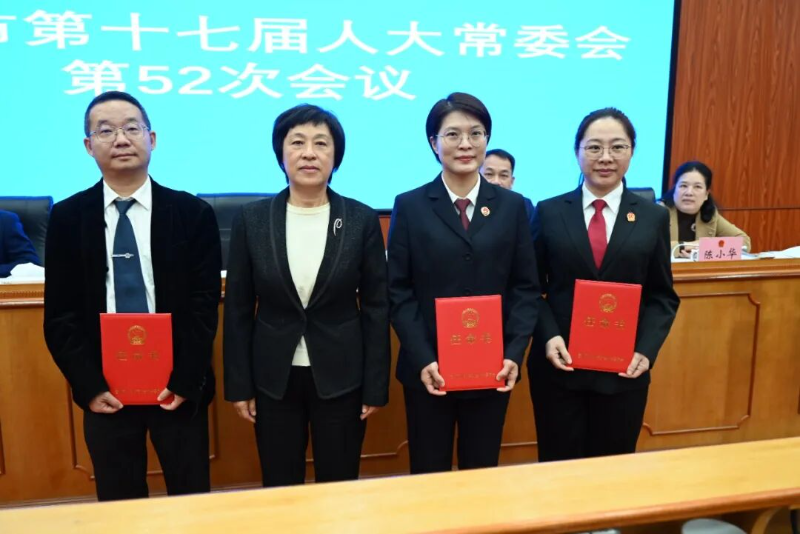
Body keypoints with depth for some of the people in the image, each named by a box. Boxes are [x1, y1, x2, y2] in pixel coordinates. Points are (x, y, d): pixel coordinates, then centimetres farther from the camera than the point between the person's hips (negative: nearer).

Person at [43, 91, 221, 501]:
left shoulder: (193, 213, -3)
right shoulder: (67, 217, 1)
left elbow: (205, 306, -5)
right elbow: (60, 313, 0)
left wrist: (185, 380, -11)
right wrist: (89, 385, -7)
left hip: (178, 387, -1)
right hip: (103, 390, 1)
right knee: (118, 506, 15)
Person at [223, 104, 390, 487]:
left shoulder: (362, 220, -4)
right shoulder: (252, 219, -2)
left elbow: (376, 307, -2)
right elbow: (238, 309, 2)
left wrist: (376, 385, -3)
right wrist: (239, 384, 0)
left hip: (341, 377, -1)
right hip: (273, 378, 1)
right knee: (278, 489, 14)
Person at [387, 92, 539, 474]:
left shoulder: (512, 206, 5)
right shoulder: (410, 206, 0)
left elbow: (526, 287, 3)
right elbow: (398, 291, -4)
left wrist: (514, 353, -9)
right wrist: (422, 359, -13)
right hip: (429, 368, -1)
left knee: (483, 471, 15)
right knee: (429, 474, 12)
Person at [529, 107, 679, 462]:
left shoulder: (653, 217, 4)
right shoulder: (549, 212, 1)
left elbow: (662, 297, 5)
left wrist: (646, 350, -9)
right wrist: (549, 336, -13)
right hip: (559, 365, -1)